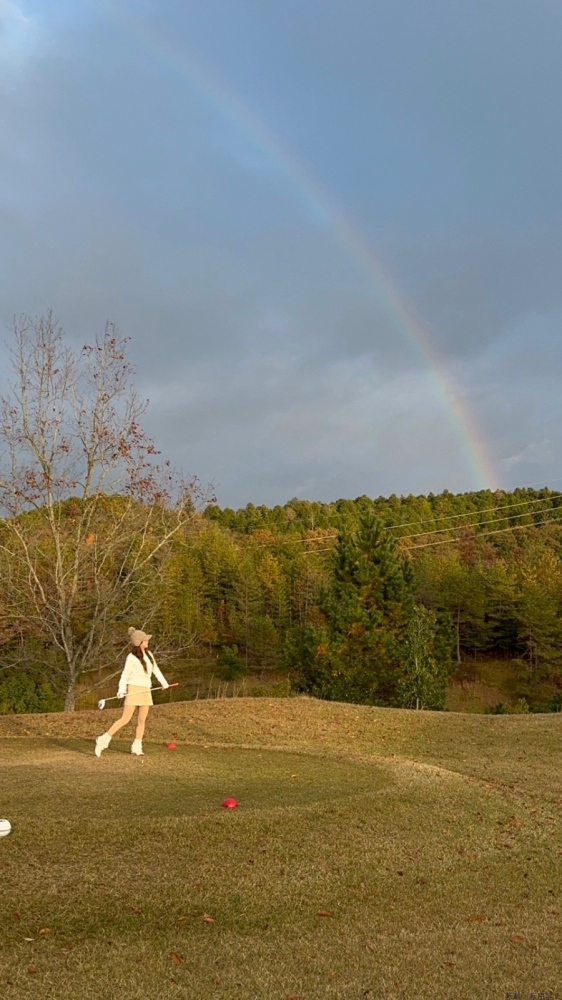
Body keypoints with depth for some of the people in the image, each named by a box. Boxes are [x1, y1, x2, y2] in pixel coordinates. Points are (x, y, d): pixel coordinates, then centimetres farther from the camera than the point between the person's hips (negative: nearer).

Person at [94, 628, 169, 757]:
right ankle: (103, 741, 0)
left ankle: (137, 747, 13)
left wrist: (164, 682, 10)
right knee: (125, 719, -9)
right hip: (134, 689, -7)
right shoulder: (132, 657, -11)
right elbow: (125, 674, -12)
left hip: (146, 690, 7)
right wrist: (121, 689, -25)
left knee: (142, 720, 5)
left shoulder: (148, 654, 8)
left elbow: (155, 669, 17)